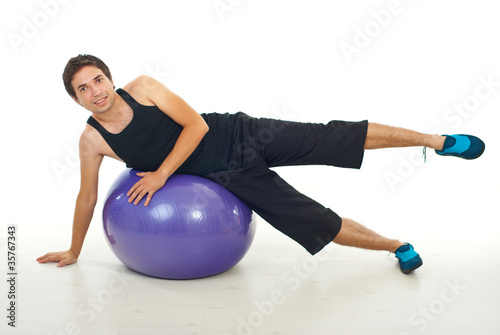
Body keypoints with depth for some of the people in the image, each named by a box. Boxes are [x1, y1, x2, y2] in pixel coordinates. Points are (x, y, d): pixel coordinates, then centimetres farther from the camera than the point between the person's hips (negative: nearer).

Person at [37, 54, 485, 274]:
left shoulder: (142, 87, -12)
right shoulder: (92, 141, -7)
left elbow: (196, 124, -13)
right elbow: (87, 196, 6)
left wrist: (161, 173, -20)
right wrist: (74, 251, 15)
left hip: (242, 134, -1)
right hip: (229, 177, 1)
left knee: (341, 138, -6)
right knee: (318, 223, -2)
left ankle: (436, 141, 12)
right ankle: (398, 246, 17)